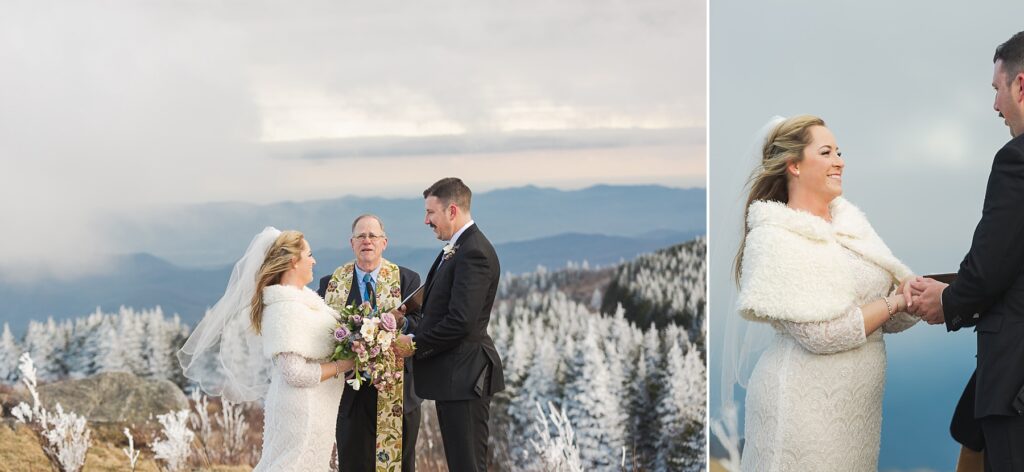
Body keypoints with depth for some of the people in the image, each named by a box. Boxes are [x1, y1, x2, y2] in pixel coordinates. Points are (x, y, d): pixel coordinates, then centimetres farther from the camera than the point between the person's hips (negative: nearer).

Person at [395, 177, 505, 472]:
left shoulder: (474, 253, -18)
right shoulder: (457, 248, 15)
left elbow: (460, 321, -24)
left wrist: (415, 343, -13)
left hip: (463, 376, -10)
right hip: (452, 377, 10)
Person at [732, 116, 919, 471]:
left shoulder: (849, 219, 9)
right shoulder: (774, 238, -12)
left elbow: (892, 320, 10)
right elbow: (819, 333, -19)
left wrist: (913, 296, -11)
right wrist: (893, 302, -13)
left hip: (859, 401, 7)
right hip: (807, 403, -7)